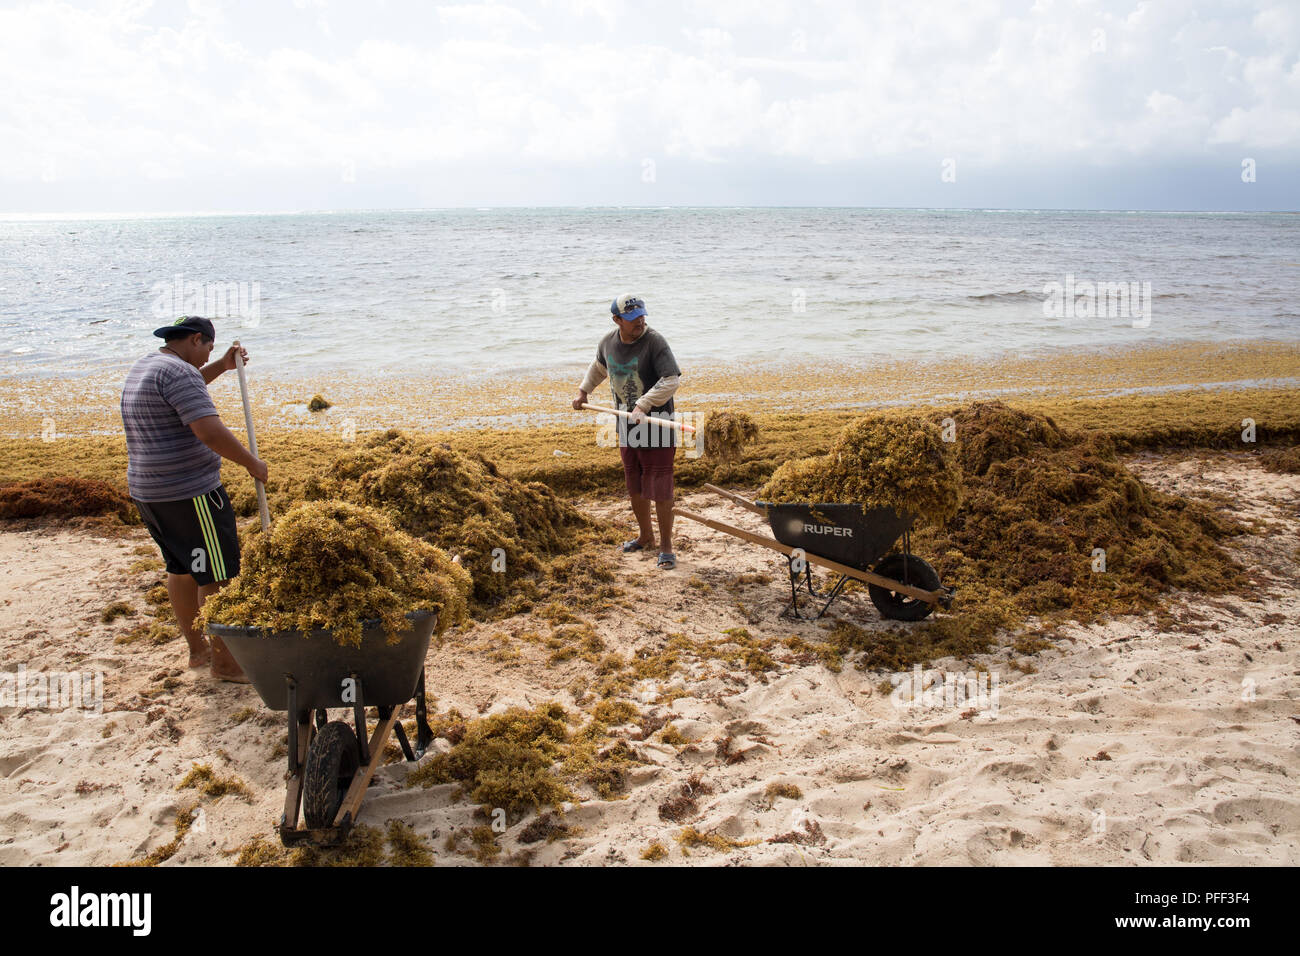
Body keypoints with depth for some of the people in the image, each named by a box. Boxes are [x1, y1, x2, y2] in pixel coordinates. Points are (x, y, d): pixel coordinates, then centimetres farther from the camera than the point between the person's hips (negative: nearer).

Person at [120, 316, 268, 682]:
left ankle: (197, 649, 32)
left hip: (148, 491, 10)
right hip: (190, 493, -10)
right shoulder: (178, 372, -18)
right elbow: (210, 431, -28)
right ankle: (224, 662, 6)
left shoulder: (144, 367, 14)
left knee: (180, 568, 19)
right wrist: (252, 463, -15)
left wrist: (221, 366, 26)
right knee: (216, 575, -1)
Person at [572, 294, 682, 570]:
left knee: (660, 489, -3)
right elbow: (598, 367, 25)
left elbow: (671, 381, -25)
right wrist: (583, 391, 19)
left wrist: (644, 405, -31)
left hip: (656, 425, -6)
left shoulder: (654, 342, -17)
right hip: (626, 426, 6)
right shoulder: (608, 343, 2)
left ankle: (666, 546, 9)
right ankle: (646, 536, 35)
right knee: (634, 487, 17)